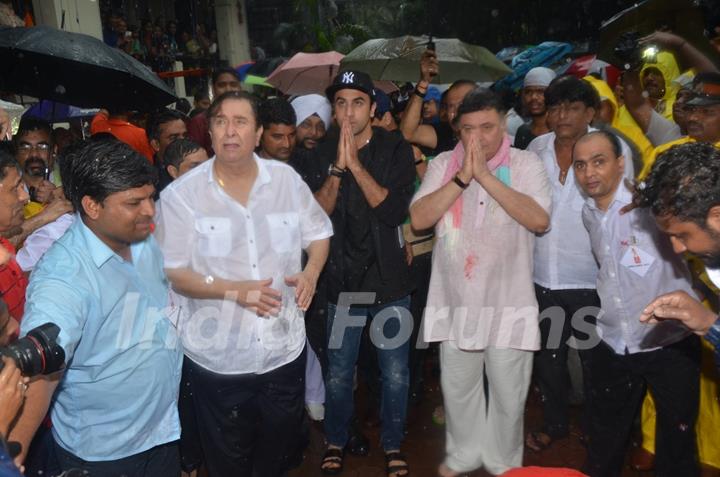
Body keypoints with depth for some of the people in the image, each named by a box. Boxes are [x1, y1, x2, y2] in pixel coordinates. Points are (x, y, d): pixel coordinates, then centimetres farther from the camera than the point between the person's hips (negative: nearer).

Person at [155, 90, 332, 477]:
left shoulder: (287, 179, -2)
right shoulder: (181, 194, -10)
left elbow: (319, 231, 8)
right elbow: (171, 271, -9)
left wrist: (311, 272, -12)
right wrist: (233, 290, -23)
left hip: (285, 349, 2)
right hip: (216, 358, -2)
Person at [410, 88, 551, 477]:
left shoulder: (526, 164, -3)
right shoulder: (443, 164, 1)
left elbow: (540, 220, -17)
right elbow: (419, 219, -10)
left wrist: (486, 176, -20)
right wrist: (462, 177, -18)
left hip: (508, 300, -1)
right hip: (455, 299, 2)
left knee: (508, 392, 12)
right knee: (457, 387, 17)